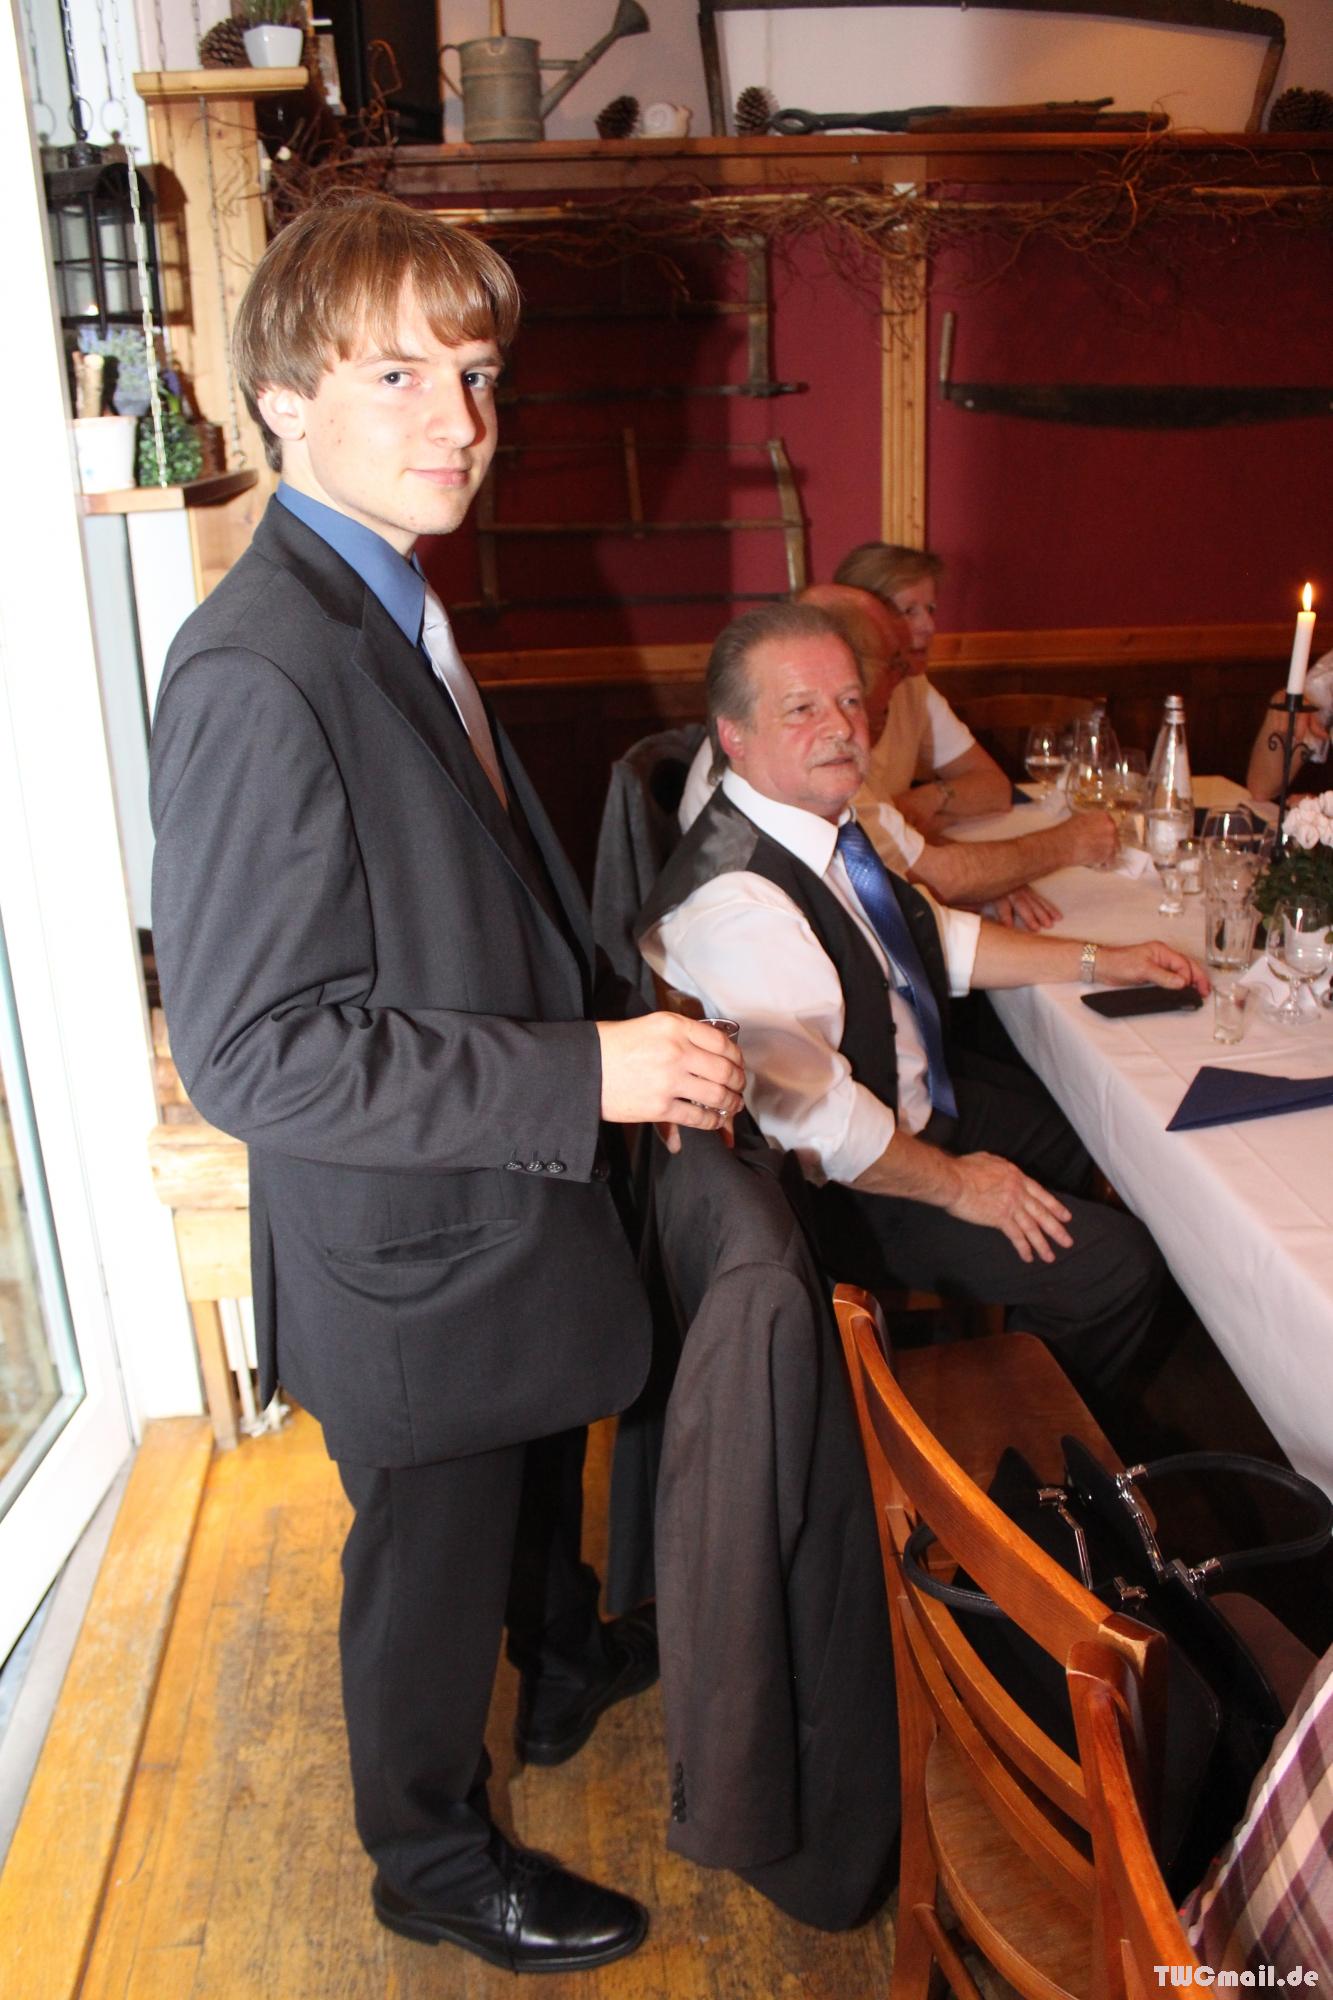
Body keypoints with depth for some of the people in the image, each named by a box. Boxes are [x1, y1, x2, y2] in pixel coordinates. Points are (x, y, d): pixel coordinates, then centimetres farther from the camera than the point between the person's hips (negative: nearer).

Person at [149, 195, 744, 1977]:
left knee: (540, 1461, 31)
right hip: (407, 1244, -9)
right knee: (432, 1555, 15)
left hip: (515, 1195, 9)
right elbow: (250, 1049, -31)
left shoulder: (388, 608, 3)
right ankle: (435, 1861, 44)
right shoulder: (257, 673, -29)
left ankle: (567, 1668, 61)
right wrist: (585, 1073, -31)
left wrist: (616, 1016, 9)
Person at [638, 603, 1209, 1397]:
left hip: (921, 1094, 10)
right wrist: (956, 1183, -18)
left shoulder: (831, 817, -2)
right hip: (850, 1190, -10)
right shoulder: (734, 902, -33)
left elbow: (934, 937, 13)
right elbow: (819, 1123, -32)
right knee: (1116, 1268, -9)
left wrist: (1099, 960, 8)